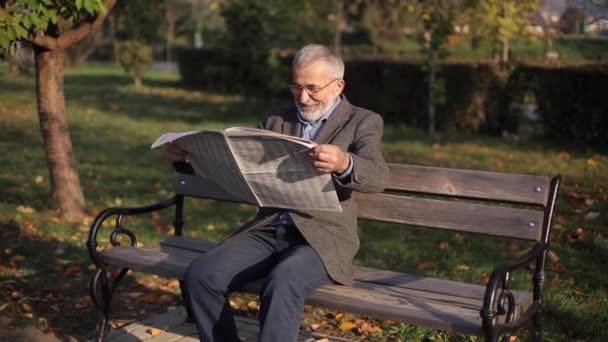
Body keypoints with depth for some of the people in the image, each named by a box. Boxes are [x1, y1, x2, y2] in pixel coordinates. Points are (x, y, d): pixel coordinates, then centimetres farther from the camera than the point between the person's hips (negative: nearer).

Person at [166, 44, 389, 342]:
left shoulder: (363, 122, 3)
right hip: (268, 230, 5)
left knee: (282, 284, -35)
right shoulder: (277, 120, 18)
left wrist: (343, 163, -39)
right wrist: (191, 154, -7)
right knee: (200, 275, -20)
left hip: (322, 237, -4)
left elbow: (377, 177, -16)